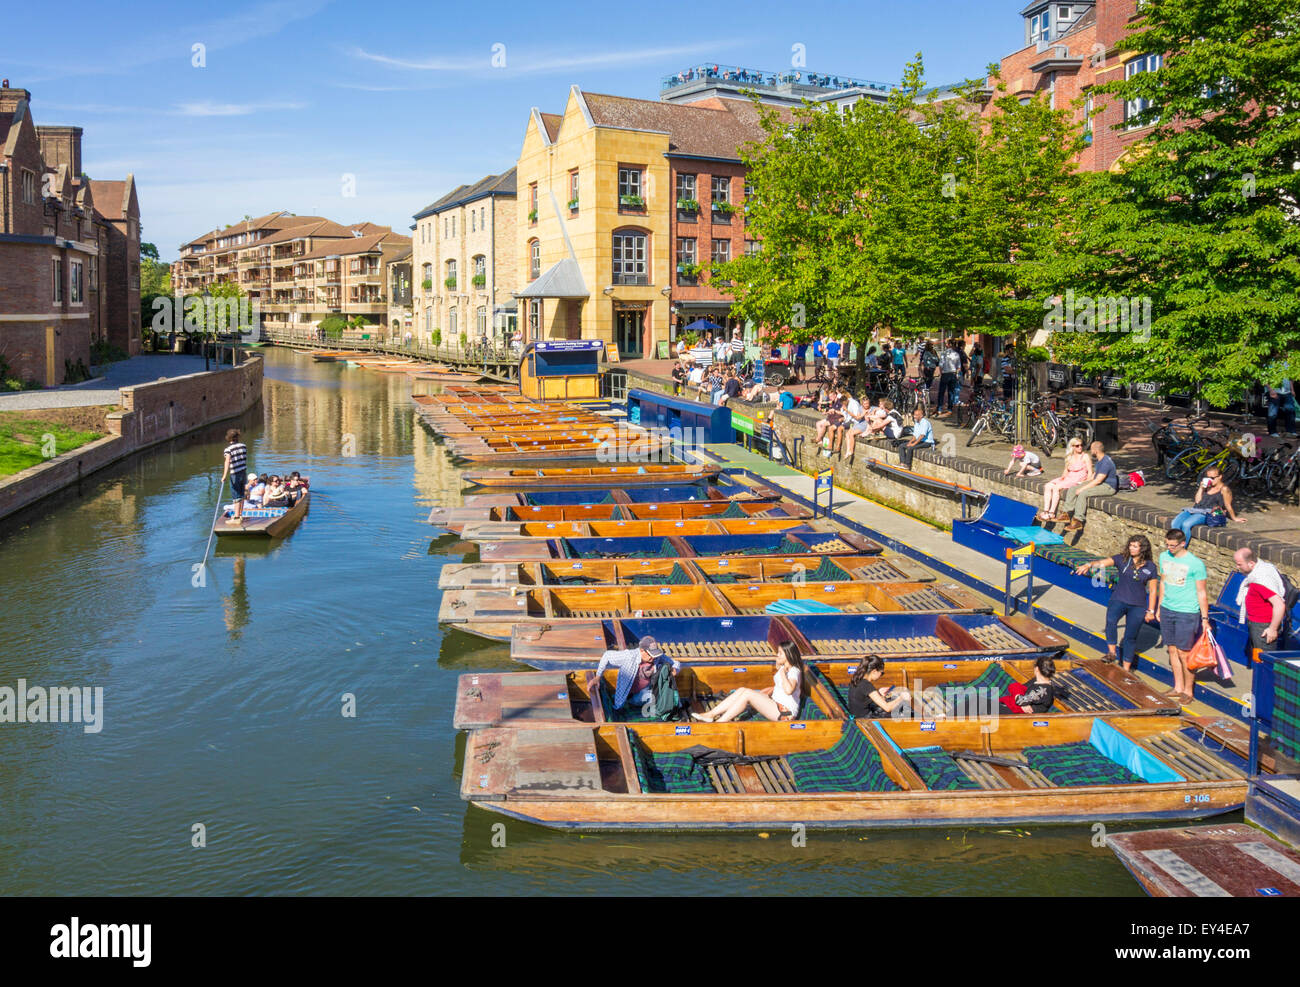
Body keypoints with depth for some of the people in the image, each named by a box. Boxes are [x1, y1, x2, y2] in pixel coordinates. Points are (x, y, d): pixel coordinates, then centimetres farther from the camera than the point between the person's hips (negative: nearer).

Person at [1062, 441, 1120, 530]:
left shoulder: (1106, 462, -22)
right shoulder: (1099, 460, 12)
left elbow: (1098, 480, -25)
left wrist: (1082, 488, -22)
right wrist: (1082, 483, 13)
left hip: (1108, 487, -10)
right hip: (1098, 483, 10)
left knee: (1083, 493, -31)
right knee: (1072, 489, -2)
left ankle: (1078, 522, -29)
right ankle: (1067, 513, -6)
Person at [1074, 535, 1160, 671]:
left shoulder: (1150, 567, -2)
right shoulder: (1122, 559, -3)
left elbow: (1153, 590, 4)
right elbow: (1104, 562, -17)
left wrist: (1150, 611, 3)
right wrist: (1089, 564, -37)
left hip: (1138, 606, 1)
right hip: (1118, 600, -1)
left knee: (1131, 636, 6)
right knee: (1111, 621, -31)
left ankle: (1126, 668, 20)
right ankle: (1111, 652, -16)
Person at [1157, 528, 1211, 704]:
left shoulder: (1196, 564, -12)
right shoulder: (1164, 556, 5)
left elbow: (1201, 593, -7)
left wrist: (1205, 618, -5)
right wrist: (1159, 607, 21)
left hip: (1186, 612, -5)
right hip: (1167, 610, 5)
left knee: (1184, 653, -2)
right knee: (1172, 650, 11)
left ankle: (1188, 691, 11)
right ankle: (1178, 688, 23)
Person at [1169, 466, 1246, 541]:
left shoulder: (1223, 489, 1)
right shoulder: (1206, 486, 20)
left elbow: (1228, 506, 6)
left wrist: (1235, 518, 9)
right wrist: (1201, 488, 7)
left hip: (1208, 513, -7)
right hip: (1194, 510, 7)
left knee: (1186, 524, -33)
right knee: (1175, 523, -18)